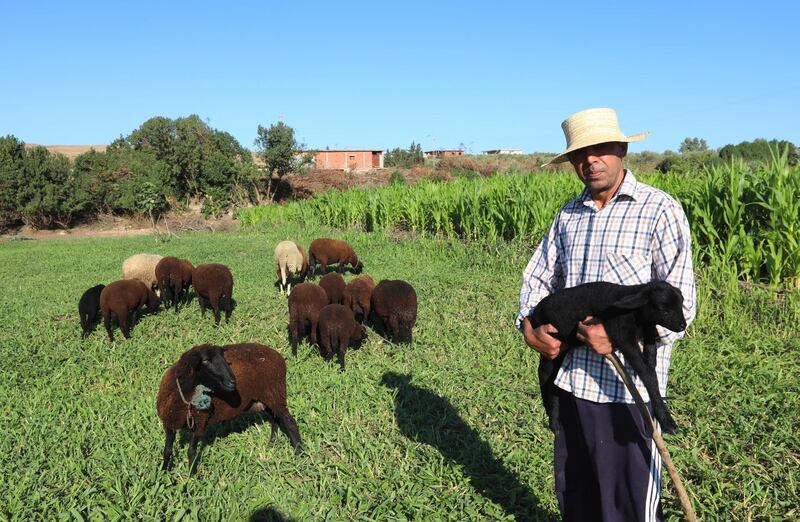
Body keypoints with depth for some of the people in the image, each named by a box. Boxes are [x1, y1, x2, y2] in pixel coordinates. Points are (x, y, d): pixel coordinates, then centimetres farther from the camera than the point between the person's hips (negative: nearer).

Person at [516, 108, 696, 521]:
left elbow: (680, 303, -13)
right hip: (571, 381, 6)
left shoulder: (660, 210, -8)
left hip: (629, 387, -5)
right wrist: (529, 325, -4)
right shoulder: (568, 215, 9)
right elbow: (538, 277, 14)